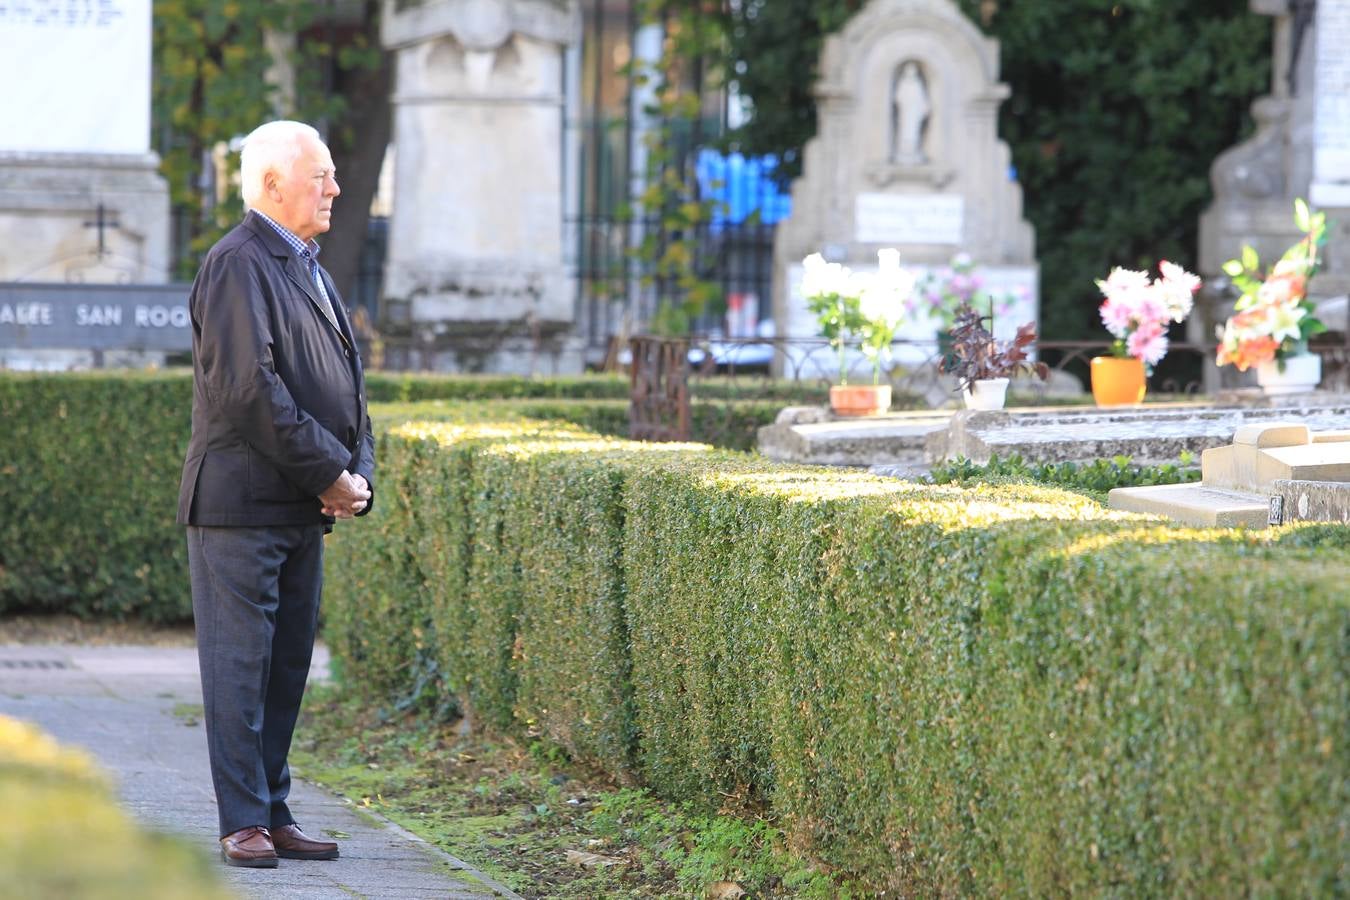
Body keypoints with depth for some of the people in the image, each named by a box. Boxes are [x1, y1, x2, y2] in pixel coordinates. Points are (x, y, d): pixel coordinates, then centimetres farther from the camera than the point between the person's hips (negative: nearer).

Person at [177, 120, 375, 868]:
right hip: (241, 504, -9)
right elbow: (250, 390, -20)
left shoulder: (308, 268, 19)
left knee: (287, 666, 9)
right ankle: (243, 824, -4)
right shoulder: (238, 265, -11)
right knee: (239, 664, -6)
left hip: (304, 508, 9)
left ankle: (273, 816, 14)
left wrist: (358, 472, 2)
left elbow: (346, 382, 19)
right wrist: (330, 474, -16)